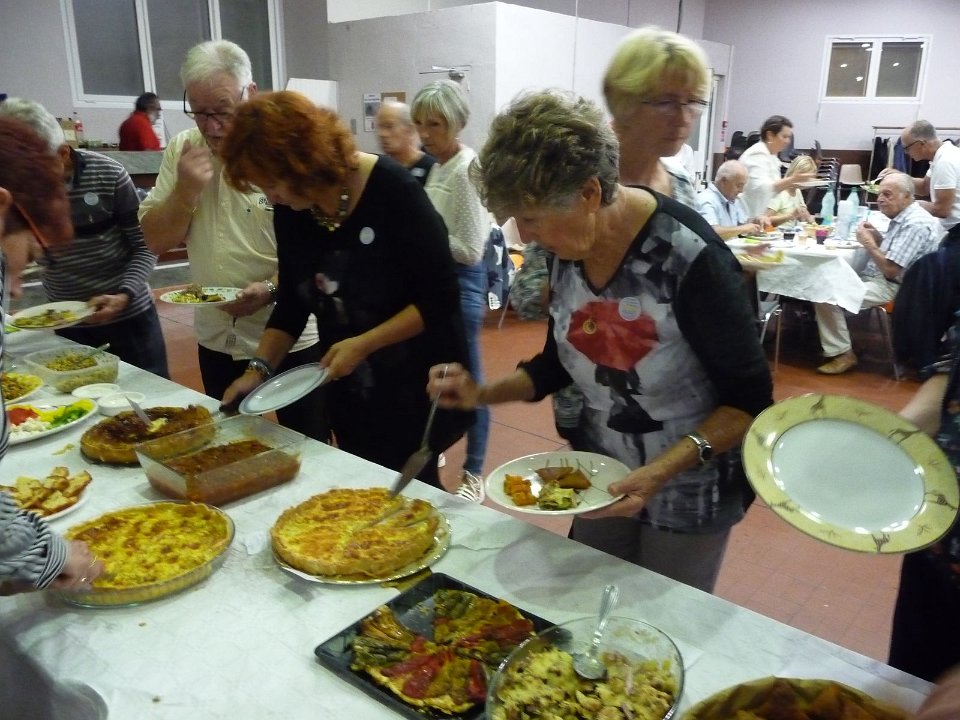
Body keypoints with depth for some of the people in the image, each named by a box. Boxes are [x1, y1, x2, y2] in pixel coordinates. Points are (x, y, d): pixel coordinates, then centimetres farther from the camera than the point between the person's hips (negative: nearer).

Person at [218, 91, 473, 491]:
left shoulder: (393, 190, -20)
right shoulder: (289, 210, -3)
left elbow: (440, 298, -20)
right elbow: (292, 302, 6)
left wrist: (362, 344, -25)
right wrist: (260, 367, -6)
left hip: (419, 382, -5)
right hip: (349, 391, 6)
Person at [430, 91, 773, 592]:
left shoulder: (688, 257, -27)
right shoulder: (567, 251, -8)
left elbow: (749, 400, -19)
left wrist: (661, 471, -31)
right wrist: (481, 394, -8)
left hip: (688, 490, -5)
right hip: (601, 478, 5)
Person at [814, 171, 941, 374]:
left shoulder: (915, 224, -20)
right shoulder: (904, 217, 10)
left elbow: (891, 270, -24)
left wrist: (869, 243, -13)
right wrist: (878, 237, 5)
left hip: (892, 288, -11)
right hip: (877, 279, 11)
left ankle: (843, 353, -9)